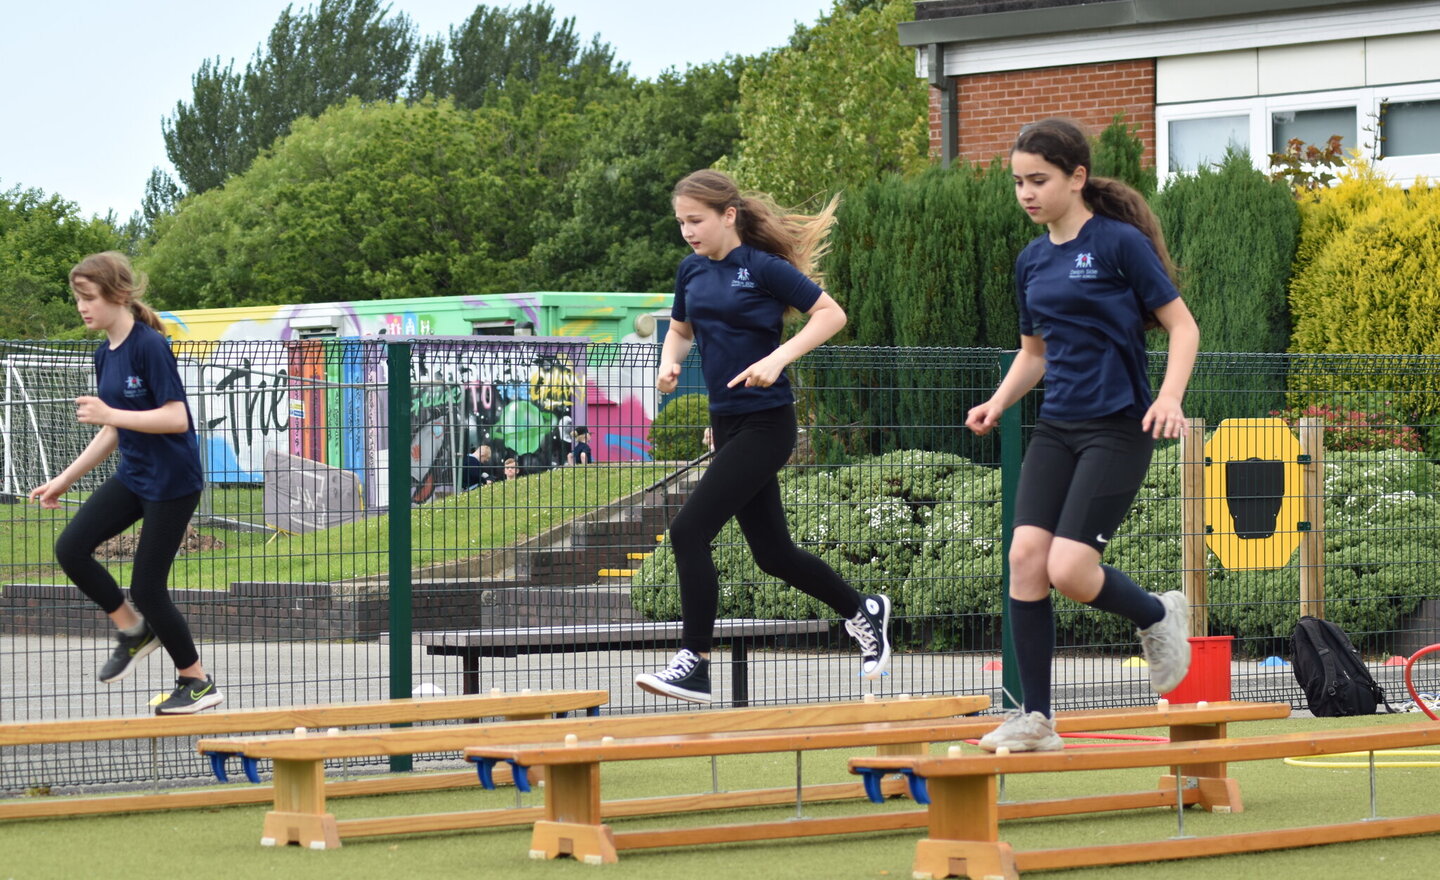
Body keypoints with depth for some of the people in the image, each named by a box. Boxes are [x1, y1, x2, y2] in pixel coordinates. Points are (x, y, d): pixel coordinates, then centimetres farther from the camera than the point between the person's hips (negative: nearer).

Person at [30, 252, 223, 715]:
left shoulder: (150, 346, -18)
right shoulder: (105, 354, 7)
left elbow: (176, 418, -24)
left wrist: (108, 414, -27)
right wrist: (65, 480, 16)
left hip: (172, 481, -8)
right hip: (133, 476, 8)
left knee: (146, 586, -4)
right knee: (71, 548, -5)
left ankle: (198, 682, 14)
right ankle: (134, 629, 15)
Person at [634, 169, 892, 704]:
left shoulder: (762, 267, -12)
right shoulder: (692, 270, 8)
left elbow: (831, 314, -11)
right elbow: (681, 328, 25)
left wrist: (779, 359, -22)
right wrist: (670, 360, 3)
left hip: (765, 424, -8)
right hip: (727, 424, 8)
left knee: (689, 530, -17)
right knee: (773, 554, 14)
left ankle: (694, 664, -12)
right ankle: (862, 610, 36)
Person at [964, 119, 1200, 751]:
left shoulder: (1120, 242, -8)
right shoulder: (1032, 261, 12)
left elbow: (1182, 327, -6)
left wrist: (1170, 396, -21)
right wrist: (998, 403, 7)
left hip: (1119, 430, -6)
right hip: (1056, 429, 6)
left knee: (1070, 570, -16)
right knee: (1025, 557, -9)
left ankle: (1158, 615, 16)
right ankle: (1036, 719, -2)